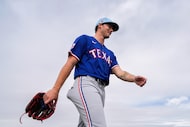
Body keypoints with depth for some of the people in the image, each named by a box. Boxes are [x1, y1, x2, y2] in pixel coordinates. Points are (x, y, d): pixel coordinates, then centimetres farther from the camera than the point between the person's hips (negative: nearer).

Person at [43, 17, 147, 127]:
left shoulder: (110, 54, 28)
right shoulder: (85, 39, 10)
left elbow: (120, 73, 12)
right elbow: (70, 64, 0)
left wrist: (134, 78, -11)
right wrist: (55, 89, -7)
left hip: (101, 90, 8)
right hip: (85, 84, -7)